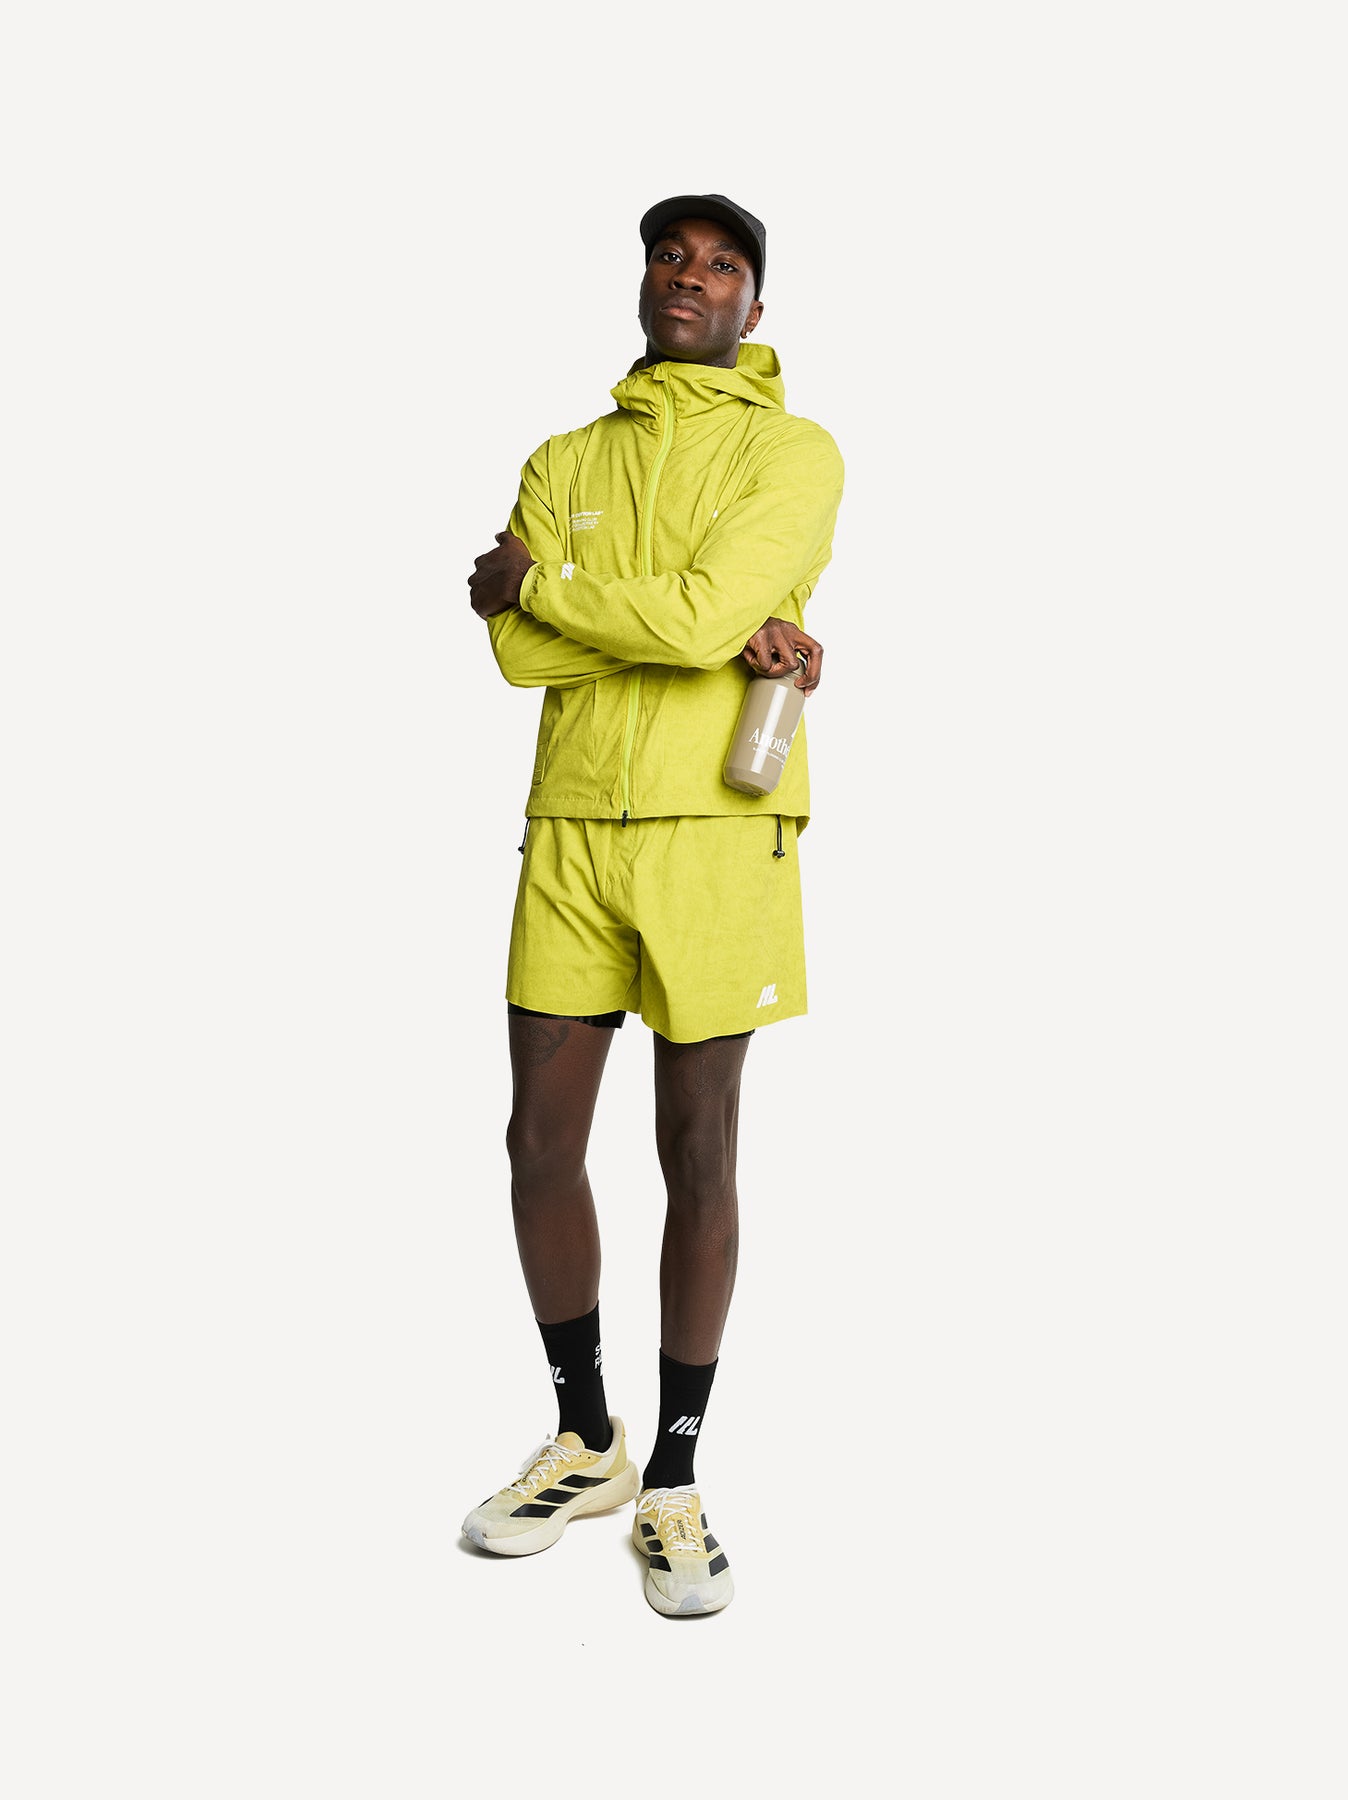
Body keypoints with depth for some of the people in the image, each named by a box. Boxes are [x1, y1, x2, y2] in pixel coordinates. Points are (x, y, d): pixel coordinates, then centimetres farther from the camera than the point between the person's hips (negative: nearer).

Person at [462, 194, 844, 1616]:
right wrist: (726, 637, -13)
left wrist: (541, 579, -2)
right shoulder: (566, 461, 15)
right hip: (571, 829, 4)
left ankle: (674, 1481, 17)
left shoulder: (795, 452, 2)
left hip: (714, 831, -4)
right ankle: (584, 1445, 25)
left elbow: (703, 610, -16)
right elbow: (519, 655, -2)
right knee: (542, 1141, 5)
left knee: (698, 1154, 2)